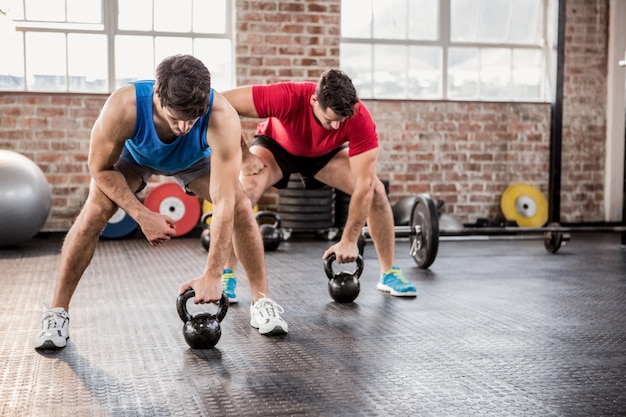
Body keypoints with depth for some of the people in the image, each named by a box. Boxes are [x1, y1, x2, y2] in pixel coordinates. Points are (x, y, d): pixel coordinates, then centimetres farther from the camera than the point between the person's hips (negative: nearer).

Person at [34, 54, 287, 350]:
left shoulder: (223, 118, -44)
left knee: (241, 208, -18)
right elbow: (101, 168, -25)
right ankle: (57, 312, -7)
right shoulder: (123, 107, -43)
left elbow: (224, 202, -43)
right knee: (93, 212, -21)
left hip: (195, 159, 1)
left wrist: (213, 274, -44)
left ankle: (262, 302, 0)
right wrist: (142, 215, -32)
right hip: (134, 154, 0)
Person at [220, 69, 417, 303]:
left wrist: (349, 240, -31)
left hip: (325, 152, 2)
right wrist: (244, 156, -31)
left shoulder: (360, 119, -36)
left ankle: (389, 274, 1)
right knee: (244, 191, -30)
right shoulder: (286, 97, -42)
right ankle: (227, 276, -15)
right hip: (277, 146, -2)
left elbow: (364, 184, -32)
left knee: (375, 190, -16)